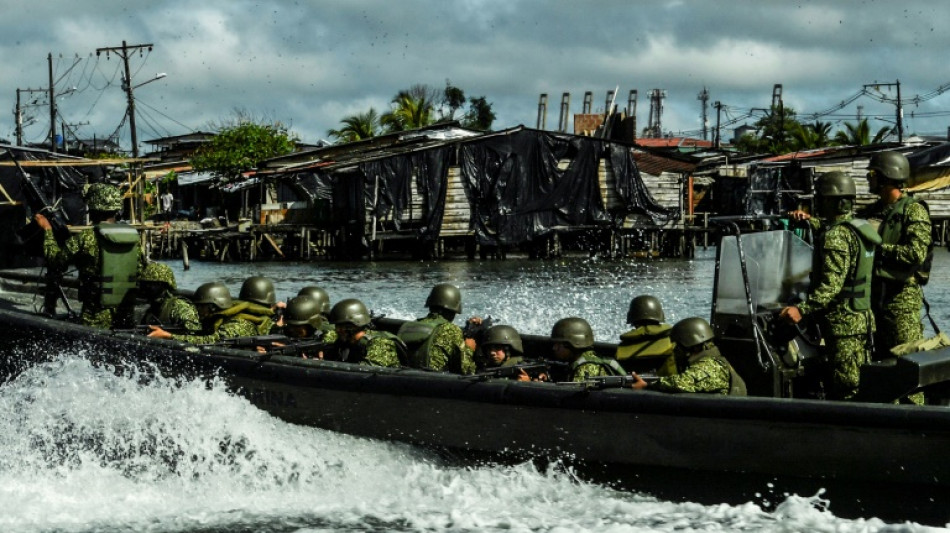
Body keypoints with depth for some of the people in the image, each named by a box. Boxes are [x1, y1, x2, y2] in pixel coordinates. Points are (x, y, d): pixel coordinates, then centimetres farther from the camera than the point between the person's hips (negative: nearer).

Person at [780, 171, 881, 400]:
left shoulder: (836, 236, -19)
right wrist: (810, 221, 39)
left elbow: (832, 284, -27)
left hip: (843, 323, -10)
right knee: (862, 386, 15)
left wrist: (803, 309, -32)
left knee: (846, 392, -7)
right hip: (862, 318, 10)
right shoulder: (860, 227, 11)